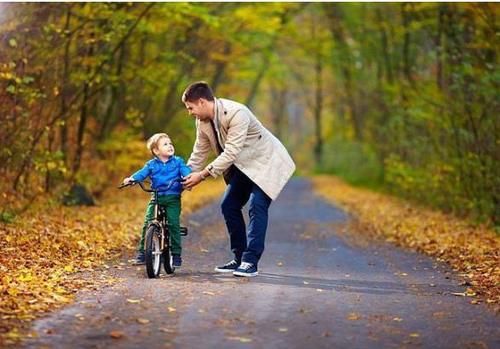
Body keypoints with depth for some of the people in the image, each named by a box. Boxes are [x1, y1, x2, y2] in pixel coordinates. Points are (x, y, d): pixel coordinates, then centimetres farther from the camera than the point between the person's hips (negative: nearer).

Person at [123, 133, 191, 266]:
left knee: (173, 224, -12)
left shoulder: (178, 161, 8)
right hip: (156, 198, 1)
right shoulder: (151, 164, 8)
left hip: (173, 199, -1)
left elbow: (185, 170, -6)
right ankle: (142, 252, 2)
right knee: (147, 223, -8)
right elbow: (142, 173, -3)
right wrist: (131, 178, -23)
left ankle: (176, 254, -1)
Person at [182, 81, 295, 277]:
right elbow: (199, 152, 8)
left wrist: (203, 175, -31)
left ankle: (250, 262, -20)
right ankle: (240, 258, 12)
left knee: (257, 206, -20)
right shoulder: (203, 121, -4)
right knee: (229, 206, 4)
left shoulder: (236, 114, -31)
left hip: (266, 161, -9)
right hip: (243, 165, 9)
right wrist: (186, 177, 3)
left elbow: (230, 153, -33)